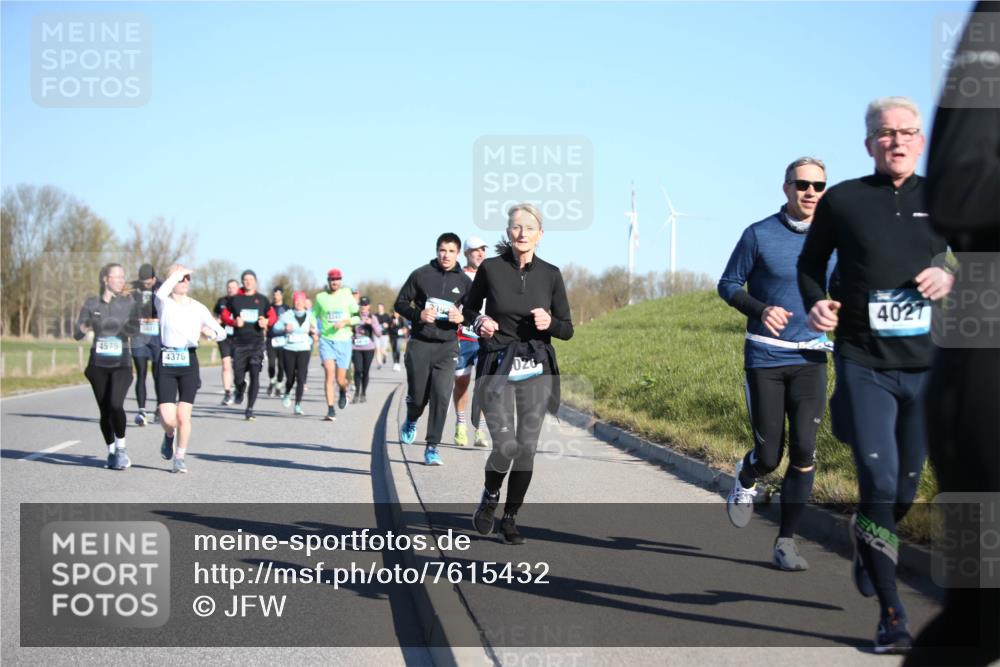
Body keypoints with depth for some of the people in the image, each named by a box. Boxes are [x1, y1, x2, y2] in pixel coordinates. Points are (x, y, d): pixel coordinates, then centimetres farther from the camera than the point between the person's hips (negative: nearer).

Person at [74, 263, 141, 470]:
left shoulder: (129, 303, 2)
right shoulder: (92, 304, 3)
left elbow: (134, 329, -9)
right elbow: (77, 334, 1)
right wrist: (84, 328, -19)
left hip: (121, 363, -2)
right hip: (98, 364, 2)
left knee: (115, 405, -21)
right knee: (105, 411, 5)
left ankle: (121, 448, -1)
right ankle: (111, 452, 24)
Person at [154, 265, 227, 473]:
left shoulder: (198, 307, 8)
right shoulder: (164, 303, 0)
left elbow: (221, 332, 11)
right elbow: (162, 292, -26)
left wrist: (211, 333, -12)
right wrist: (178, 272, -14)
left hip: (189, 362, 2)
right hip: (167, 362, -2)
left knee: (183, 415, -4)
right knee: (167, 418, -8)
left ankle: (180, 458, 14)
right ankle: (169, 436, 28)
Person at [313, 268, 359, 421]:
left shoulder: (347, 297, 3)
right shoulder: (320, 297, 5)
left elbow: (359, 317, 5)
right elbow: (313, 315, 17)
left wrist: (345, 322, -12)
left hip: (343, 341, 0)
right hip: (326, 340, 0)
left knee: (340, 379, 2)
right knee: (329, 374, -17)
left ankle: (343, 392, 40)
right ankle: (331, 411, -15)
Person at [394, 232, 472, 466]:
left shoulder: (464, 282, 5)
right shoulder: (421, 275, -1)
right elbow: (401, 302, 5)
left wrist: (462, 317, -8)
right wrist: (418, 315, -13)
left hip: (447, 346, 1)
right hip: (419, 344, -1)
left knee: (441, 396, -12)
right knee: (417, 395, 7)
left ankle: (432, 447, -4)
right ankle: (411, 422, 43)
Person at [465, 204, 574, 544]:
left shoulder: (550, 274, 1)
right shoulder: (490, 268, -3)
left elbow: (567, 330, 5)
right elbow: (468, 308, 12)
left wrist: (549, 323, -16)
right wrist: (479, 322, -9)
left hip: (536, 369, 2)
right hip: (496, 366, -2)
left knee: (526, 447, 1)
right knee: (505, 445, -12)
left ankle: (510, 519, 17)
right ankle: (490, 497, 19)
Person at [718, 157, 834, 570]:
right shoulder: (759, 235, -3)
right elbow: (728, 285, 2)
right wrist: (761, 309, -16)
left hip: (810, 358, 2)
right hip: (765, 357, -2)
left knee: (804, 450, -10)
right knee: (769, 455, -2)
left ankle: (786, 542, 2)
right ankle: (745, 481, 36)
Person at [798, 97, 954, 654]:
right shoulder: (842, 201, 0)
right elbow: (811, 264, 12)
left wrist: (952, 280, -9)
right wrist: (816, 304, -7)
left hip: (926, 365, 3)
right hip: (863, 363, -3)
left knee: (906, 488, 13)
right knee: (878, 482, -12)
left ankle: (869, 553, 45)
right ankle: (891, 614, -4)